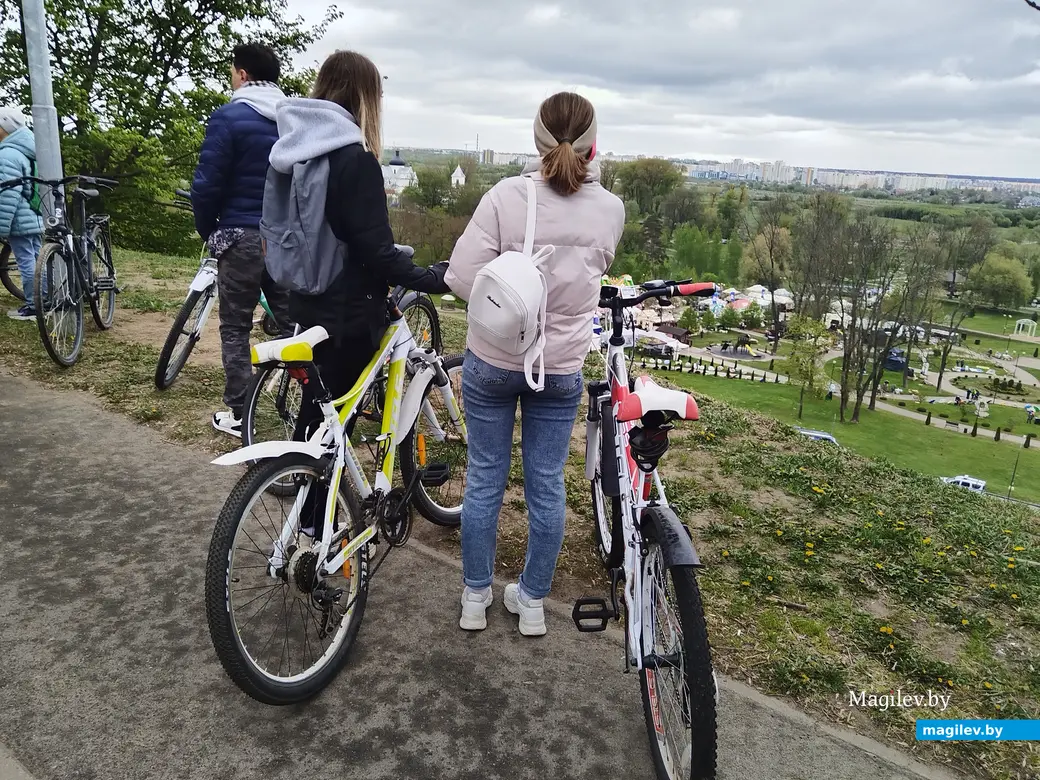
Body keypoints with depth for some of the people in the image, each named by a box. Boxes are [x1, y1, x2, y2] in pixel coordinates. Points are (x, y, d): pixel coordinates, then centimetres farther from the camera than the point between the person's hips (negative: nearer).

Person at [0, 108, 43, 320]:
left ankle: (33, 306, -1)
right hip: (35, 218, 9)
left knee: (27, 262, -5)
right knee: (37, 261, 12)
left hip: (20, 221, -9)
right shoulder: (26, 152, 16)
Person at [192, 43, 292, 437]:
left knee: (235, 327, 5)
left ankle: (237, 414, 10)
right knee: (294, 320, 10)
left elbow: (207, 185, -11)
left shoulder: (228, 117, -9)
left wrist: (207, 230, 4)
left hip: (242, 235, -5)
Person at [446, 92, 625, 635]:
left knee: (484, 479, 13)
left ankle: (475, 598, 28)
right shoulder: (610, 210, -6)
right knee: (547, 485, 14)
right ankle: (532, 601, 29)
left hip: (492, 361, -1)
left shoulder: (507, 196, -15)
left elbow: (462, 276, -17)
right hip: (561, 369, 2)